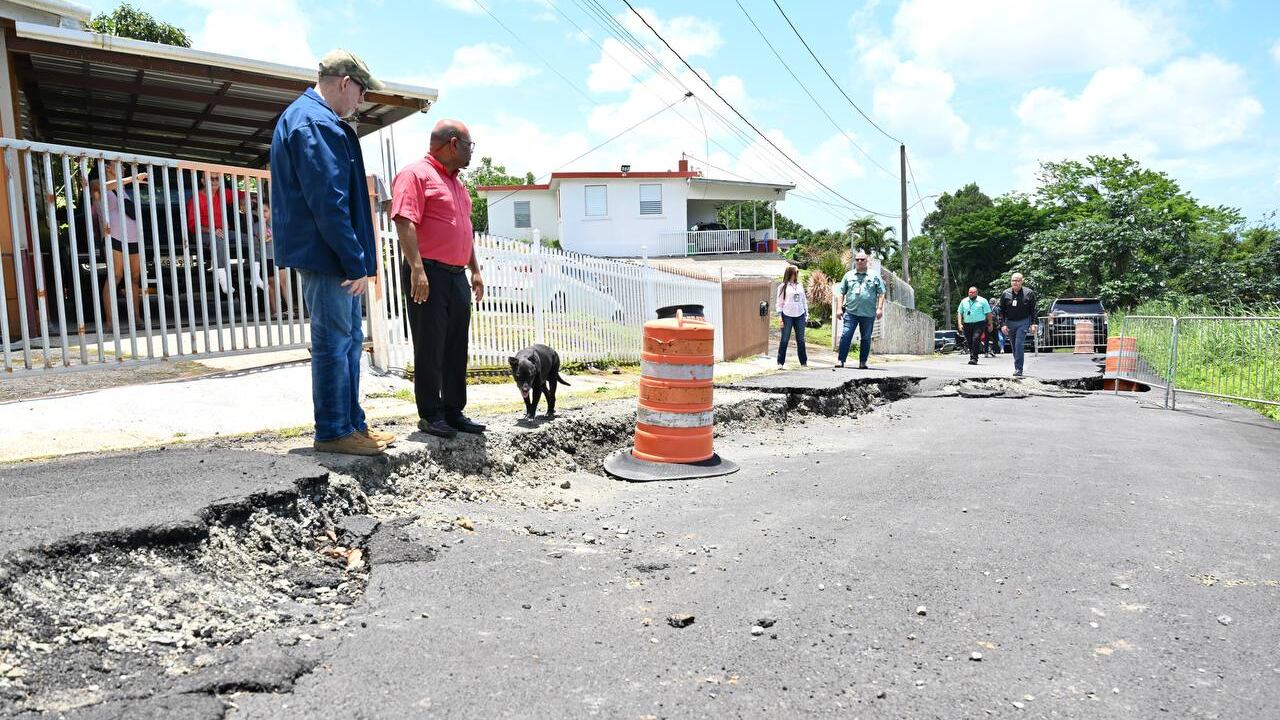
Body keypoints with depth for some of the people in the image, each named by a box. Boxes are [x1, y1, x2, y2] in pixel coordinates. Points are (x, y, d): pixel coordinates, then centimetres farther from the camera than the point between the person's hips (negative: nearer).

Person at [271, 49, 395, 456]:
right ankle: (332, 432, 5)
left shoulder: (314, 119, 21)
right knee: (334, 342, -4)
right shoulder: (314, 123, -14)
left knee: (349, 340, 14)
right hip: (325, 255, -11)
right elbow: (327, 201, -21)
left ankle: (352, 422, 22)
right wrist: (356, 261, -20)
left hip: (334, 257, 11)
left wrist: (355, 259, 20)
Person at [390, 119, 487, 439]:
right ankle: (430, 414, 8)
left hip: (458, 277, 8)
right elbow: (405, 223, -17)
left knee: (456, 349, 10)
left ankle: (454, 411, 18)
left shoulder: (457, 183, 21)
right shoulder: (416, 174, -6)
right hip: (428, 276, -8)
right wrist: (417, 269, -24)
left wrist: (475, 270, 21)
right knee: (429, 349, -1)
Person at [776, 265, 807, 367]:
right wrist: (780, 318, -8)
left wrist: (806, 313, 13)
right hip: (787, 316, -4)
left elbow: (804, 300, 18)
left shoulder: (800, 286, 13)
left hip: (799, 316, 4)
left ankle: (803, 362, 12)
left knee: (801, 340, 7)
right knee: (785, 340, -1)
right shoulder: (783, 287, -1)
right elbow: (779, 303, -2)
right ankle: (780, 362, 5)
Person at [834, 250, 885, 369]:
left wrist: (880, 308, -3)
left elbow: (881, 293, 7)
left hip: (868, 314, 0)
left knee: (866, 339, 6)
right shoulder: (848, 275, 12)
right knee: (845, 336, -9)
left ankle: (863, 362, 13)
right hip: (850, 312, 0)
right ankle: (841, 360, -9)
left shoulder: (874, 276, 9)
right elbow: (841, 293, 11)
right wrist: (839, 308, 2)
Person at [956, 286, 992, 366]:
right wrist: (959, 323, 2)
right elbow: (959, 313, 14)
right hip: (967, 324, 4)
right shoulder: (964, 301, 13)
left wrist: (990, 324, 3)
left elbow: (988, 313, 5)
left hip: (979, 324, -4)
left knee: (976, 339, -19)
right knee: (969, 342, 6)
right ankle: (972, 356, 22)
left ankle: (974, 358, -21)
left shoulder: (982, 301, 3)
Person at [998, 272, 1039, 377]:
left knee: (1019, 345, -14)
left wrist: (1033, 323, -6)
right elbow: (1001, 311, 6)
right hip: (1010, 323, 3)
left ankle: (1018, 369, -13)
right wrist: (1003, 325, -2)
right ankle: (1017, 368, 22)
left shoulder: (1029, 293, -2)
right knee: (1014, 347, 10)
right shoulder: (1005, 294, 3)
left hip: (1023, 322, -3)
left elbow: (1034, 310, 1)